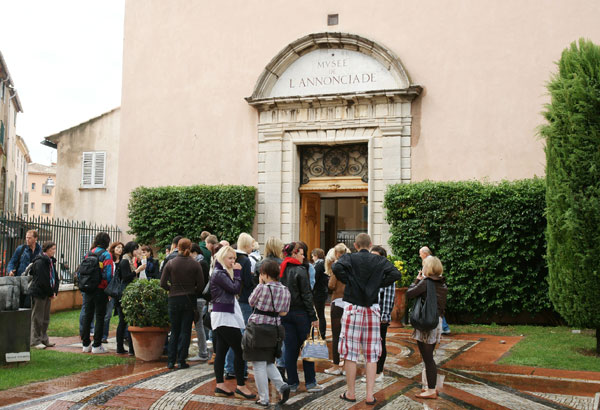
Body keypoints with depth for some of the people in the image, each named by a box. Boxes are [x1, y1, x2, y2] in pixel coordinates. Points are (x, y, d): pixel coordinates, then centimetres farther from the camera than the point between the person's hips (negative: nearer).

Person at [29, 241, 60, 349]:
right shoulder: (39, 262, -15)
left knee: (46, 318, 13)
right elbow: (42, 280, -19)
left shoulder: (51, 262, 13)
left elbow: (55, 278, 13)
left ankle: (44, 339, 20)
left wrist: (54, 292, 0)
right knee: (37, 317, -2)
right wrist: (51, 293, -13)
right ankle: (35, 341, 4)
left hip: (48, 294, 9)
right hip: (39, 293, -9)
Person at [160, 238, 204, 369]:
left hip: (174, 299, 1)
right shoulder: (195, 264, -6)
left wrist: (172, 289, 11)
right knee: (185, 331, 6)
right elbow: (201, 285, -6)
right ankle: (181, 361, 5)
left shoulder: (170, 263, -5)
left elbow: (163, 283, -5)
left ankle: (171, 361, 12)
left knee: (174, 331, 12)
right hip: (189, 300, -1)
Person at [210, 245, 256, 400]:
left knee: (221, 351, 9)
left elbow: (234, 290, 13)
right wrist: (237, 272, -8)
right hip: (224, 316, -10)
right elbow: (235, 289, -18)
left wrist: (235, 272, 5)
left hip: (222, 316, 10)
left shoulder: (222, 273, 18)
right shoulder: (219, 274, -12)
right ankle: (241, 386, -4)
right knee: (239, 350, -8)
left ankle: (220, 386, 11)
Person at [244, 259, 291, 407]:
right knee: (268, 363, 21)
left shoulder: (262, 288, -15)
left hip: (258, 327, -6)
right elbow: (284, 312, 9)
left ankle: (263, 399, 7)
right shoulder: (285, 291, 2)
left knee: (259, 365, 3)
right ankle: (282, 385, 1)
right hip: (274, 328, 6)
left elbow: (251, 302, 3)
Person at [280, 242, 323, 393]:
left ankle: (292, 383, 12)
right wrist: (313, 317, -9)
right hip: (300, 313, -5)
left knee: (290, 349, 8)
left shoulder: (280, 270, 6)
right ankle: (310, 383, 9)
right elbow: (306, 295, -13)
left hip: (284, 313, 6)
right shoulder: (300, 271, -12)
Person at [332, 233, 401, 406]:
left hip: (352, 308, -2)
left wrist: (347, 281, -5)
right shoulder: (380, 260, 4)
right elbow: (396, 274, -7)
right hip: (372, 310, 2)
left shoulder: (349, 258, -1)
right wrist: (379, 283, 3)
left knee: (350, 353, 6)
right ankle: (370, 395, 7)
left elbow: (337, 268, -20)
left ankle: (351, 393, 14)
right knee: (372, 355, 7)